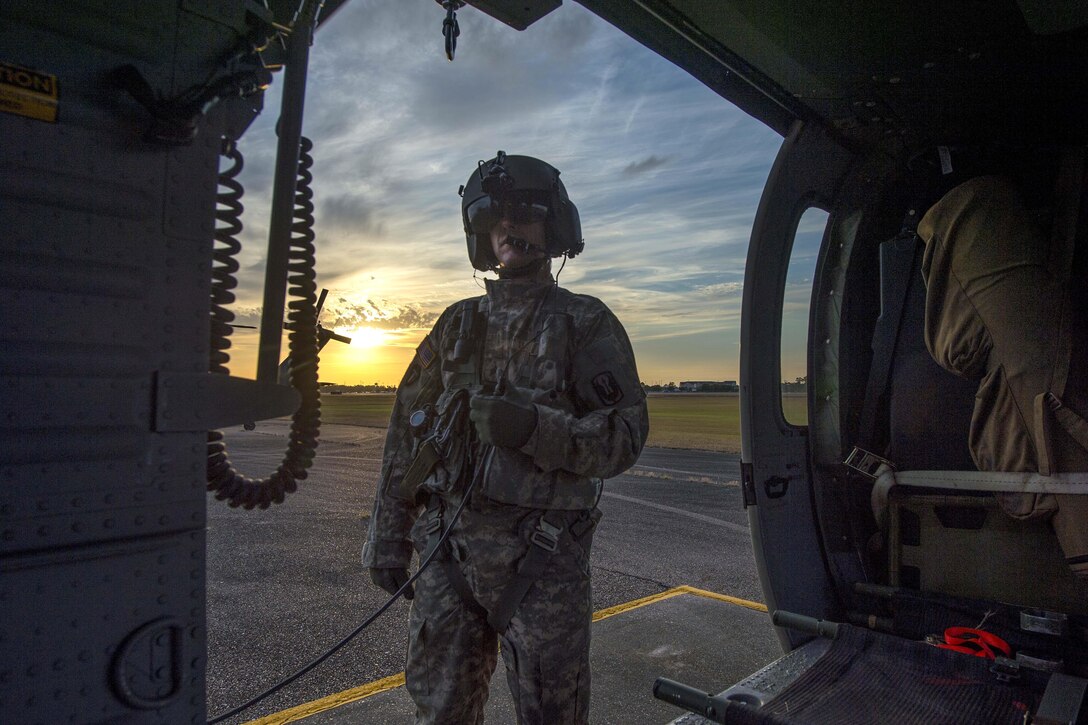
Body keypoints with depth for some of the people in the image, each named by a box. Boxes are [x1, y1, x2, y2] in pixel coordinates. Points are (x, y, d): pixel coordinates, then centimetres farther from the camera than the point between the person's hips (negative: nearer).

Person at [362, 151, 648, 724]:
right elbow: (408, 430, 12)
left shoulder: (587, 324, 1)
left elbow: (625, 436, -7)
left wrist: (534, 426, -23)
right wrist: (387, 538, 9)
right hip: (447, 550, 4)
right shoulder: (458, 324, 13)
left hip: (542, 555, -3)